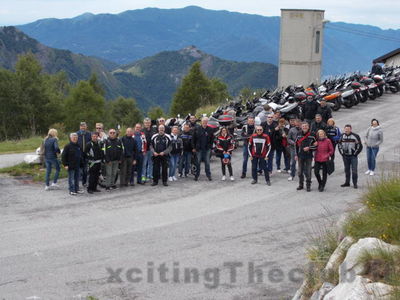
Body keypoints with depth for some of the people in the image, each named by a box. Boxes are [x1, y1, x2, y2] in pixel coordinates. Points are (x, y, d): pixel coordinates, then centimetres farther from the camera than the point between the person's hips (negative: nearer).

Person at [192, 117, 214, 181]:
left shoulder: (210, 130, 1)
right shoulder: (197, 129, -1)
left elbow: (212, 139, 6)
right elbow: (193, 139, 3)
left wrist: (210, 147, -2)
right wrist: (194, 147, 0)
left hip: (207, 149, 0)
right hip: (199, 149, 0)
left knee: (207, 162, 4)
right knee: (198, 162, 5)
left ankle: (208, 175, 12)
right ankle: (196, 175, 12)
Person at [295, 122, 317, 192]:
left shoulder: (311, 135, -5)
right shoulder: (299, 135, 3)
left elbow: (315, 145, 0)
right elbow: (296, 145, 9)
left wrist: (309, 148, -15)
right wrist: (296, 155, 7)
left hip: (308, 156, -3)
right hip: (300, 155, 3)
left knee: (308, 172, 1)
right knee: (300, 171, 10)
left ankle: (308, 186, 11)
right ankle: (301, 185, 23)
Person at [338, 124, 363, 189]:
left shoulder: (355, 136, -10)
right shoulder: (342, 136, 4)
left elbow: (360, 146, -5)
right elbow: (339, 145, 17)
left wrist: (355, 154, -7)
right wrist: (342, 153, 7)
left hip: (353, 156, -4)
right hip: (345, 156, 4)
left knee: (354, 170, -5)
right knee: (347, 170, 12)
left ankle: (355, 183, 2)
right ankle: (347, 182, 21)